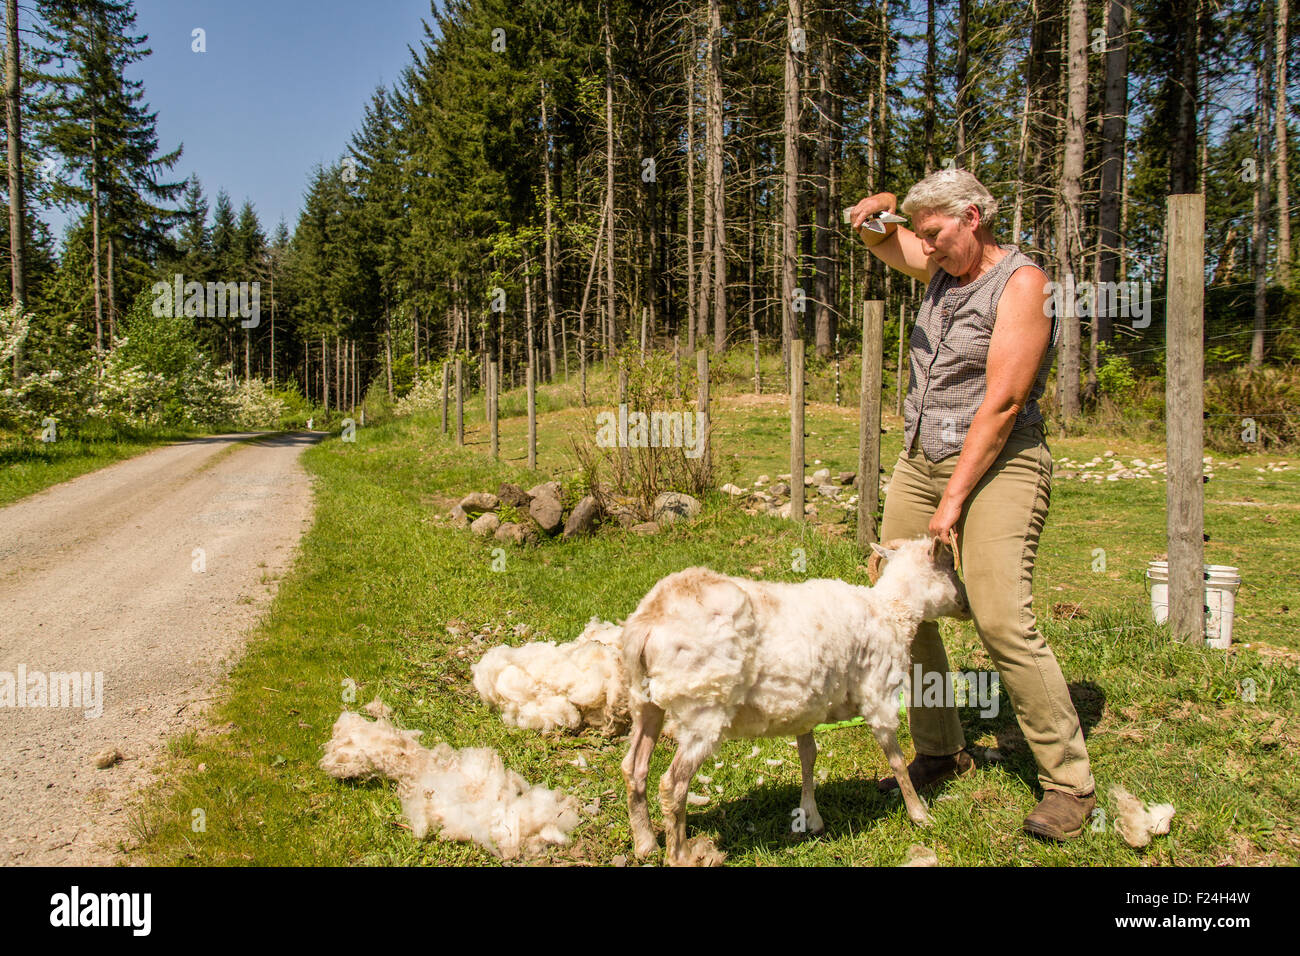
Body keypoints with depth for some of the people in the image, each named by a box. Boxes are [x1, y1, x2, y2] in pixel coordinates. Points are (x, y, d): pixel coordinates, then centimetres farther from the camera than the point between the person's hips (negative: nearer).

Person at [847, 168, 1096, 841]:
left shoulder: (1021, 282, -10)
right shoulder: (941, 269, 12)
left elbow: (1002, 404, -16)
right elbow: (878, 238, 28)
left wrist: (954, 500, -17)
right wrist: (879, 207, 2)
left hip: (996, 464, -8)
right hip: (920, 459, 8)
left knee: (1002, 620, -18)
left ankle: (1070, 783, -5)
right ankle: (941, 753, 17)